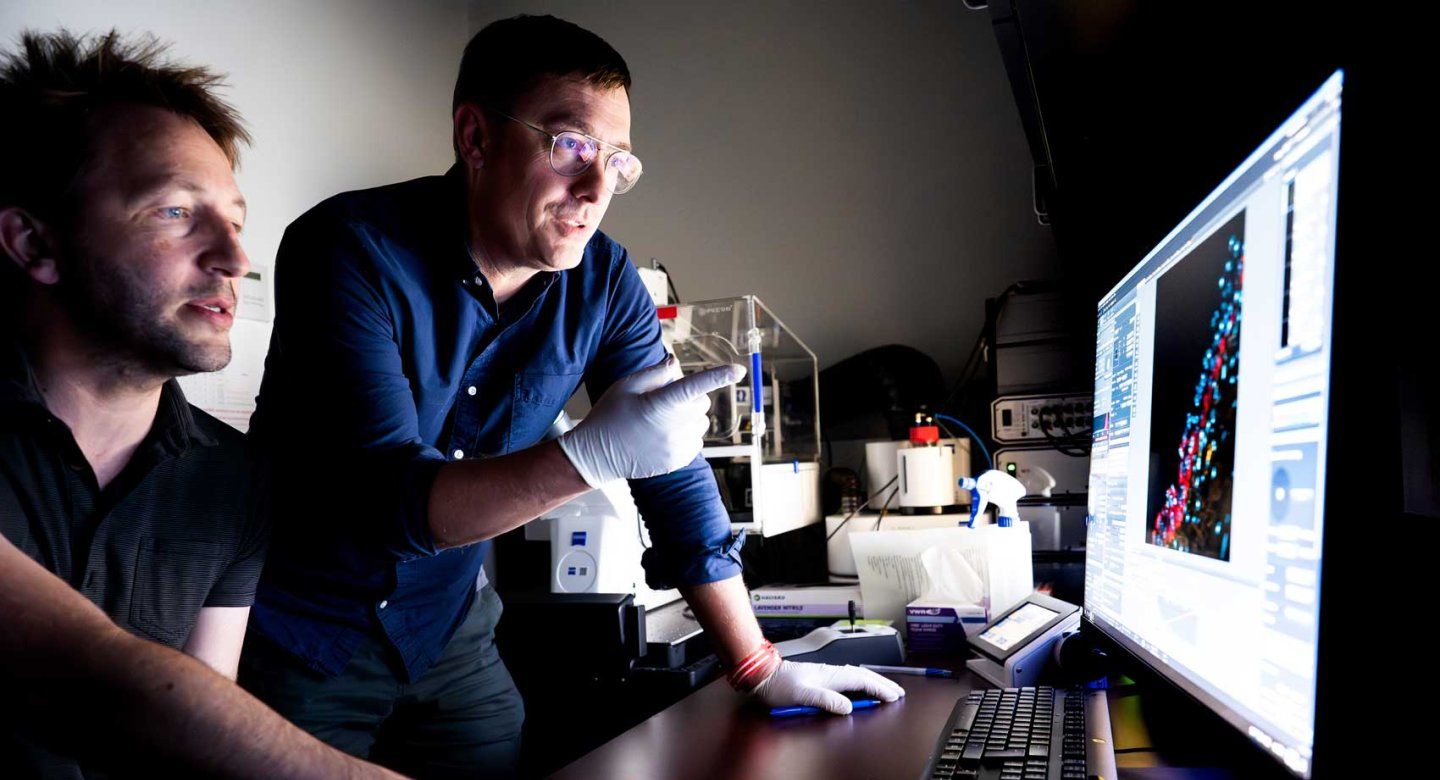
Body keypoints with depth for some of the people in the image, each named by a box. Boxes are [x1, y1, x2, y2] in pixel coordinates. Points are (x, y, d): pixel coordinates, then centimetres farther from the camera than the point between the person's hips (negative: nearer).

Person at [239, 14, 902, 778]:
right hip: (295, 642, -3)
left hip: (447, 639, 4)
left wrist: (758, 669, -5)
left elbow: (675, 472, -5)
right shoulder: (352, 252, -23)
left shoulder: (602, 281, -10)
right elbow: (386, 500, -30)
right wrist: (592, 452, -43)